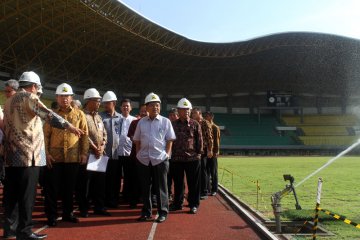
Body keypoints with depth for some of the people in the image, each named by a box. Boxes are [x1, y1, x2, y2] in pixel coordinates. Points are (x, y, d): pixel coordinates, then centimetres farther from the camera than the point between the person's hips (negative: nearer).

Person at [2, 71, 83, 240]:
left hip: (11, 155, 8)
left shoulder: (10, 100, 20)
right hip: (27, 155, -8)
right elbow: (47, 114, -22)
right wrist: (68, 125, -31)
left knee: (11, 195, 13)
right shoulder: (29, 97, -5)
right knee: (27, 195, -3)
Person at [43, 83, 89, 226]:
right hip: (54, 157, -1)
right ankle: (52, 216, 16)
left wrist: (84, 153, 0)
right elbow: (46, 135, 1)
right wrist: (46, 153, -7)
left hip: (73, 157, 1)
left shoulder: (79, 114, 6)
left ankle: (68, 213, 25)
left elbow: (84, 135, 6)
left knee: (69, 187, 11)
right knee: (52, 188, 4)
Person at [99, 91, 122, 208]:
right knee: (104, 179, 3)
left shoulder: (120, 118, 9)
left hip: (117, 153, 3)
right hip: (104, 153, -3)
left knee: (116, 179, 10)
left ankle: (114, 201, 22)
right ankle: (104, 202, 13)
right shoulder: (100, 117, 0)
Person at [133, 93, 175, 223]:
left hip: (160, 159, -3)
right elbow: (137, 141, 14)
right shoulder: (141, 122, 8)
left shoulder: (165, 121, 1)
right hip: (143, 159, 3)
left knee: (161, 187, 4)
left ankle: (163, 212, 14)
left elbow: (169, 140, 2)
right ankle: (146, 212, 22)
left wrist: (166, 154, -5)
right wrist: (138, 154, 7)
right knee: (145, 187, 10)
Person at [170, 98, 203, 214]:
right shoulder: (173, 125, 7)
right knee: (177, 183, 12)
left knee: (193, 183, 4)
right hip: (176, 158, 2)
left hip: (192, 158, -2)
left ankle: (193, 204, 15)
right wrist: (170, 153, 6)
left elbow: (199, 140, 2)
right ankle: (177, 203, 24)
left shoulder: (195, 124, 2)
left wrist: (199, 153, -3)